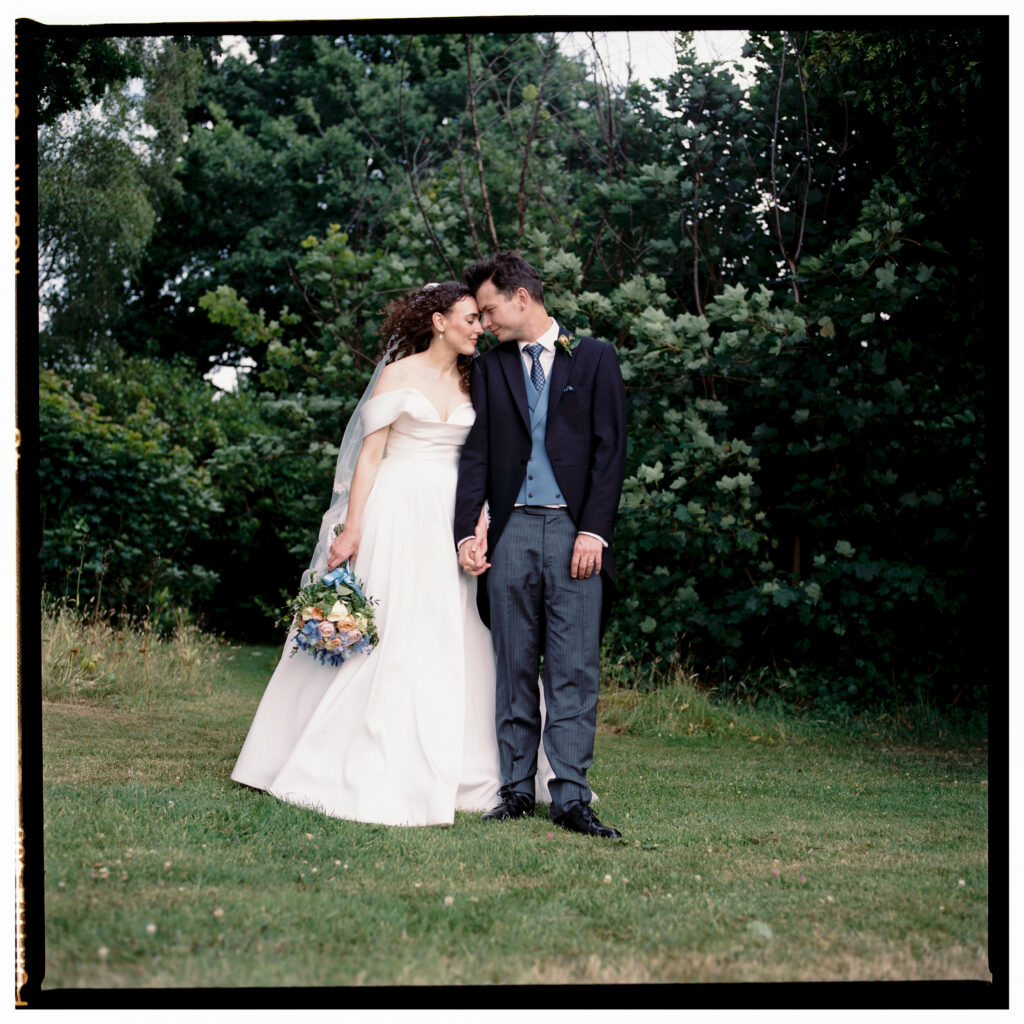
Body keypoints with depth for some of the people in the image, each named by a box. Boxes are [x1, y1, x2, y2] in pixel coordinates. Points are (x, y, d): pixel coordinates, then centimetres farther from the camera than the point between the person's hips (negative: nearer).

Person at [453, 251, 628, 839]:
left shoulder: (594, 358, 8)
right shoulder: (490, 369, 16)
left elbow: (610, 448, 1)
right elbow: (477, 454, 11)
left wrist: (594, 530, -8)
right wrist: (468, 531, 0)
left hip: (574, 531, -3)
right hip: (510, 530, 3)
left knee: (575, 670, -6)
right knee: (515, 668, 4)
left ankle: (571, 797, -4)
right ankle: (518, 790, 10)